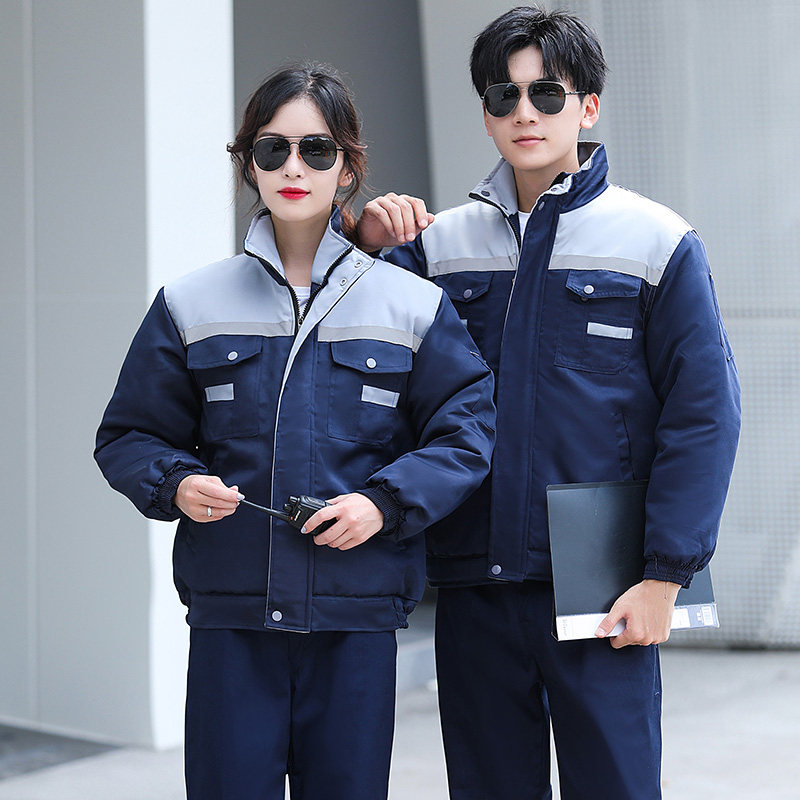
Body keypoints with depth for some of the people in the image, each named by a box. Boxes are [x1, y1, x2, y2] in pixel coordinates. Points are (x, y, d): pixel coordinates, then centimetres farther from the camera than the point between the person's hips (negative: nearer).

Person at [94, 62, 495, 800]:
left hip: (357, 622, 0)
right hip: (229, 618, 0)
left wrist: (387, 501, -11)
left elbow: (466, 430, 4)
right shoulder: (191, 306, 7)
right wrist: (175, 483, -10)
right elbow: (128, 436, 11)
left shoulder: (413, 306, 5)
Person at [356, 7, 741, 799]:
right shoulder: (437, 242, 8)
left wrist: (663, 575, -9)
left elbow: (702, 413, -4)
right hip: (473, 586, 3)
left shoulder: (656, 242, -1)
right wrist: (365, 245, -7)